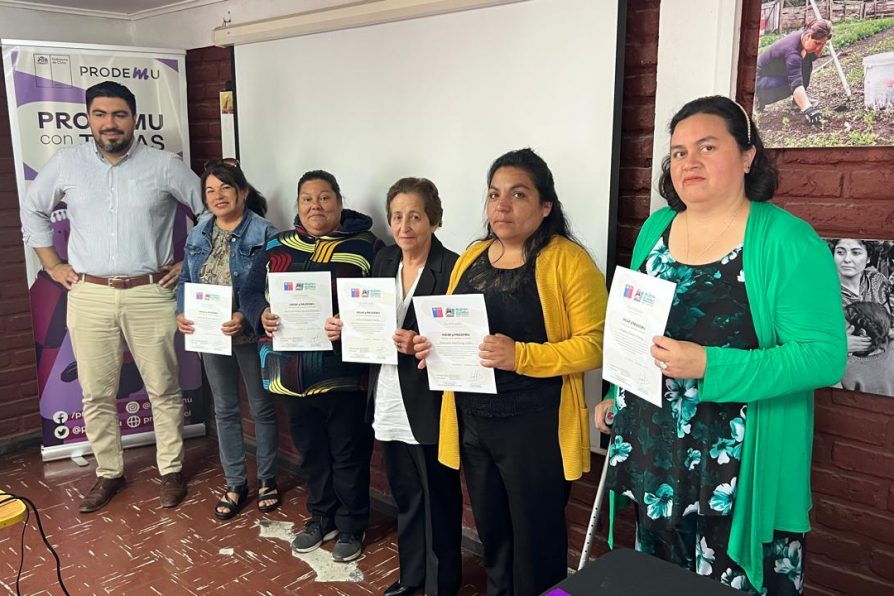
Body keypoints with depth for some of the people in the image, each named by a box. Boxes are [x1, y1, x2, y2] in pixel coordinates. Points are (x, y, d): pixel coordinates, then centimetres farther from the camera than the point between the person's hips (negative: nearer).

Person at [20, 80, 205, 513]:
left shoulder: (164, 165, -3)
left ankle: (171, 470, 24)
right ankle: (108, 473, 28)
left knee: (163, 389, 7)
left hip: (151, 296, -2)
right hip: (89, 296, 2)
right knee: (96, 394, 10)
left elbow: (211, 210, 4)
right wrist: (53, 266, 11)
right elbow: (32, 210, 18)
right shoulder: (66, 163, 3)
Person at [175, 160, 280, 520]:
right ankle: (235, 484, 26)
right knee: (225, 410, 13)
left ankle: (267, 480, 26)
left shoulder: (264, 234, -11)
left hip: (252, 336, -5)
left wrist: (246, 318, -28)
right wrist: (181, 314, -8)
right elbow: (185, 282, 11)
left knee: (262, 408, 9)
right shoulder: (198, 236, 8)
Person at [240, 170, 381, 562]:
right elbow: (249, 293, 8)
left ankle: (352, 526, 25)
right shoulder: (276, 247, 10)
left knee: (349, 454, 6)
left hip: (344, 373, -4)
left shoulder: (366, 246, -3)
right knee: (310, 451, 18)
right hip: (293, 374, 4)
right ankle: (322, 518, 36)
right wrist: (262, 316, -14)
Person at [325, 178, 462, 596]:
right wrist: (345, 327, -6)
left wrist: (420, 345, -30)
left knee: (438, 501, 9)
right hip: (389, 404, 7)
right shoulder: (383, 261, 7)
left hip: (429, 407, -6)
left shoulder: (451, 268, -14)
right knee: (405, 496, 21)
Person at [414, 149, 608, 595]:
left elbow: (592, 345, -15)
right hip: (472, 423, 6)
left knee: (535, 541, 8)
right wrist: (434, 346, -4)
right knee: (491, 533, 20)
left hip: (535, 428, -6)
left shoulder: (569, 261, -11)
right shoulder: (471, 258, 10)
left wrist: (521, 356, -26)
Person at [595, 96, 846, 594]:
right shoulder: (656, 228, 6)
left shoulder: (788, 240, -13)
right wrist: (615, 396, 15)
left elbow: (824, 356, -19)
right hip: (653, 455, 6)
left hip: (740, 466, -5)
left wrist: (708, 367, -27)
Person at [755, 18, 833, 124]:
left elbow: (814, 56, 10)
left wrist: (819, 49, -14)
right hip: (761, 79, -9)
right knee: (793, 81, -30)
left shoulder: (802, 36, -10)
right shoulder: (792, 51, -35)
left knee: (807, 61, -6)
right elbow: (796, 84, -45)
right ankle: (759, 98, -7)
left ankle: (799, 99, 5)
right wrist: (808, 109, -54)